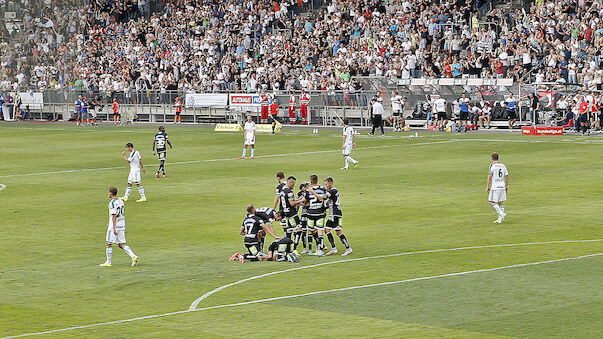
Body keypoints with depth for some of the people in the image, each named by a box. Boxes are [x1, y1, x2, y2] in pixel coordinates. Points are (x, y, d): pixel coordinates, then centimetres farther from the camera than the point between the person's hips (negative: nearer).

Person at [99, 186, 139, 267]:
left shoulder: (112, 203, -15)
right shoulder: (120, 201, 12)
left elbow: (114, 216, -20)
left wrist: (114, 228, -21)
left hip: (114, 226, -8)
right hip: (122, 224, 8)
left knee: (109, 244, 3)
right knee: (121, 244, 9)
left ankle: (108, 262, 7)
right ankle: (133, 256, -7)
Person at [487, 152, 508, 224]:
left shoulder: (492, 165, -8)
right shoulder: (503, 165, 9)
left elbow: (490, 176, -13)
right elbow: (507, 176, 13)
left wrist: (487, 187, -10)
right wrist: (506, 186, 23)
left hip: (495, 186, -7)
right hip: (502, 186, 7)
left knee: (491, 202, -3)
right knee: (501, 202, 9)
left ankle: (501, 214, -16)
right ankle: (500, 218, 9)